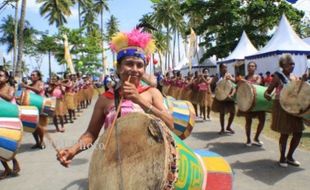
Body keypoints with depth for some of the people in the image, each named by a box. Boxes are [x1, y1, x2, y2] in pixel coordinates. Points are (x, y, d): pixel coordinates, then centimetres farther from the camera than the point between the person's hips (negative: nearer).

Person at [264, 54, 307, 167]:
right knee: (284, 133, -1)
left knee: (298, 133, 7)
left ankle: (289, 156, 26)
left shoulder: (294, 77, 11)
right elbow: (267, 91, -7)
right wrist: (267, 95, -30)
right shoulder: (278, 76, -6)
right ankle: (282, 158, 19)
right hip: (282, 107, -6)